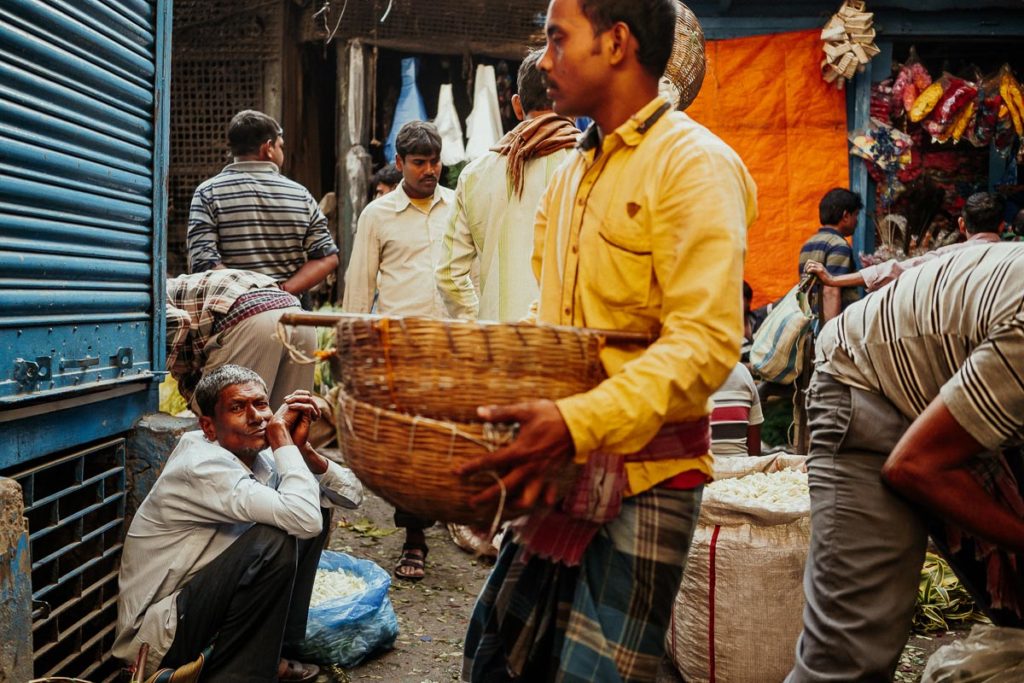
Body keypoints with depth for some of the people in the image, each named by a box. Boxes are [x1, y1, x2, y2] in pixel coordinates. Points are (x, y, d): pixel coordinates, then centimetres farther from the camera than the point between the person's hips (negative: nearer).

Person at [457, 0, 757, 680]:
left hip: (646, 472, -8)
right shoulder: (573, 174, 15)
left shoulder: (695, 165, -12)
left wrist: (578, 423, -31)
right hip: (564, 466, 8)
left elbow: (705, 344, -21)